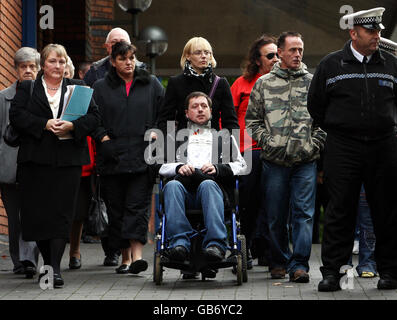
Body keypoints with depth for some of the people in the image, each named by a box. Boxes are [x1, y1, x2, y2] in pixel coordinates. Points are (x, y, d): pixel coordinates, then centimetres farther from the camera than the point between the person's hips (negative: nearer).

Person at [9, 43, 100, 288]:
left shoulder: (78, 88, 13)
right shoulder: (27, 89, 11)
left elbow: (94, 117, 5)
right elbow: (16, 115, -3)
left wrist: (72, 126, -13)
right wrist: (45, 124, -15)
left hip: (68, 160, 0)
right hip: (35, 159, 1)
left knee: (62, 213, -8)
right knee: (36, 211, 0)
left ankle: (55, 267, -11)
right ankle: (48, 262, 16)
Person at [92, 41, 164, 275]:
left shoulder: (151, 84, 11)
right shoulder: (101, 88, 11)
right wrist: (103, 136, -5)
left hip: (142, 155, -2)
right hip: (113, 156, 2)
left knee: (138, 205, -11)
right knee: (116, 207, 3)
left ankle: (137, 254, -19)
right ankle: (125, 257, 11)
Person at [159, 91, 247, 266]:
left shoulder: (224, 135, 33)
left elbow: (241, 165, 19)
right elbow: (161, 166, 21)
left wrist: (217, 168, 0)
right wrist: (178, 167, -2)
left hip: (212, 182, -1)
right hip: (185, 187, 1)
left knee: (208, 185, -39)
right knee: (172, 185, -36)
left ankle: (216, 243, -53)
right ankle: (180, 241, -47)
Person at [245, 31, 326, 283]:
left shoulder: (313, 82, 8)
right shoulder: (264, 83, 9)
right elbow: (252, 118, 13)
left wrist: (315, 143, -3)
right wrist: (266, 141, 0)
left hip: (306, 161, -1)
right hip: (274, 161, 1)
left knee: (304, 213, -6)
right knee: (276, 216, 6)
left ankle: (299, 264, -6)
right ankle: (279, 262, 19)